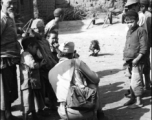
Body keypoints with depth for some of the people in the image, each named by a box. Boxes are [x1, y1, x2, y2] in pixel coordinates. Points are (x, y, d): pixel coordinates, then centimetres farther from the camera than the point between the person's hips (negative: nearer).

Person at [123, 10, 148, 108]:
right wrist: (125, 57, 11)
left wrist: (137, 59, -19)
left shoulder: (141, 31, -10)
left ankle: (139, 102, 5)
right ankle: (133, 98, 28)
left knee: (136, 82, -5)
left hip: (137, 61, -7)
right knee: (132, 81, 16)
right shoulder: (129, 31, 13)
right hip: (129, 61, 7)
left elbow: (144, 47, -14)